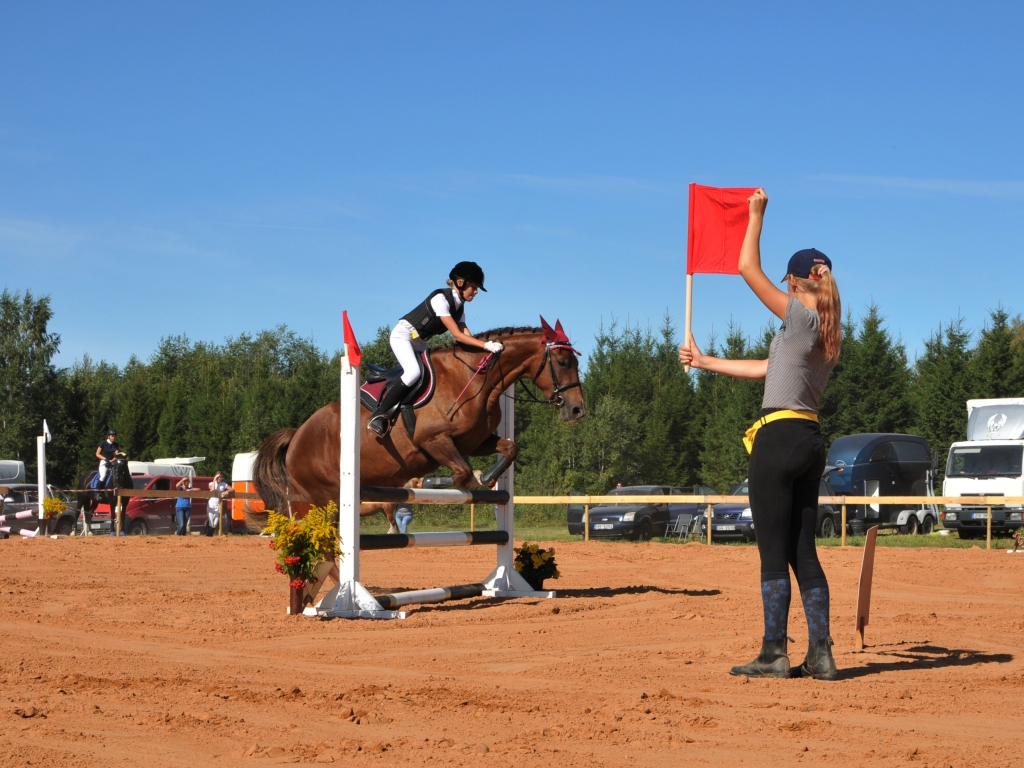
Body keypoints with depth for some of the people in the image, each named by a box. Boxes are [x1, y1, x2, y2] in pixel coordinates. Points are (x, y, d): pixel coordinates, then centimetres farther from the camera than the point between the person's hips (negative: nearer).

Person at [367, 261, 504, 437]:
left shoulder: (459, 305, 4)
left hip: (419, 342, 10)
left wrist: (486, 346, -19)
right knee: (413, 372, -30)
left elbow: (466, 336, -4)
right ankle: (378, 416, -27)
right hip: (403, 335, -10)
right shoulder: (441, 299, -24)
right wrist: (486, 345, -33)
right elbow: (457, 335, -27)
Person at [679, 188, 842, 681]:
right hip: (810, 441, 8)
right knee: (804, 553, 10)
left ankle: (774, 655, 1)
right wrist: (705, 362, 28)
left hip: (780, 437, -8)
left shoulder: (800, 317, -9)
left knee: (774, 553, -3)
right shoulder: (828, 333, 16)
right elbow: (766, 369, 22)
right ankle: (820, 656, 9)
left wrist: (756, 213, 6)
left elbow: (748, 269, -6)